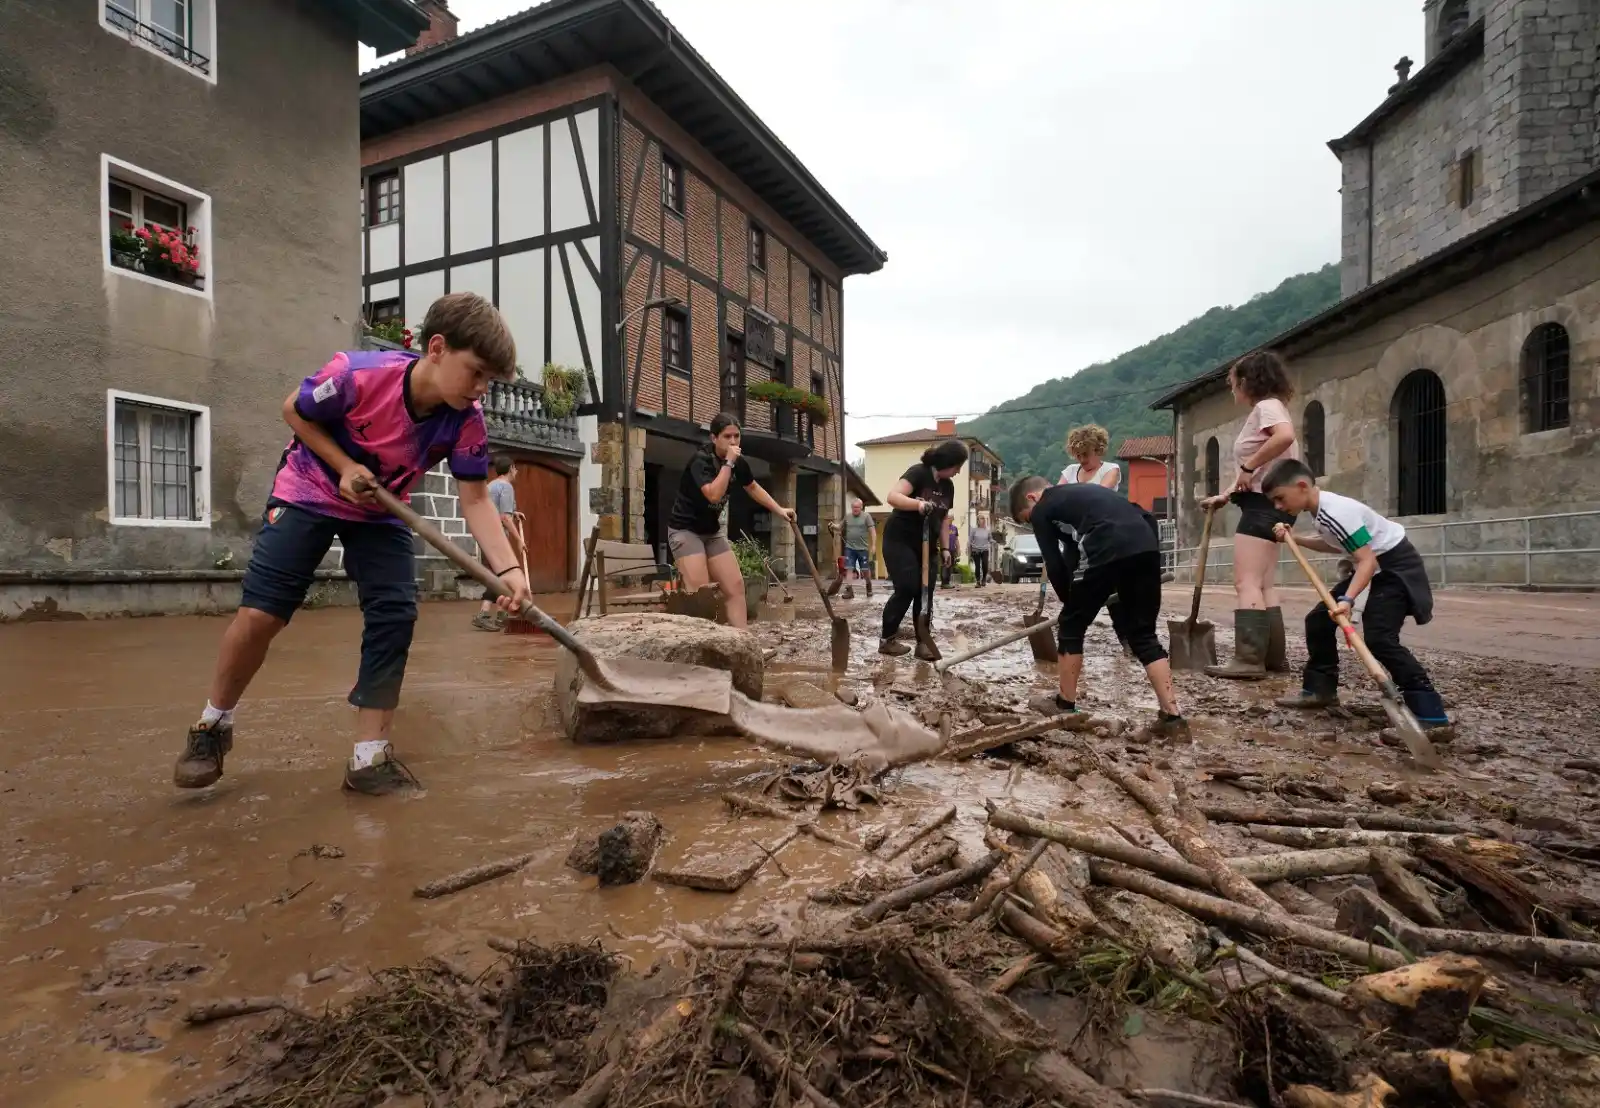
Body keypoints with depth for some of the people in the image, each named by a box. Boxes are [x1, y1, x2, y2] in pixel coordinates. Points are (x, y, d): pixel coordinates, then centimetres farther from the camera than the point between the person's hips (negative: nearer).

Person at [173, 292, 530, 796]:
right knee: (259, 613, -9)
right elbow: (295, 411, -11)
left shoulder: (466, 421, -23)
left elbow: (476, 500, -23)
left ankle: (369, 758, -1)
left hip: (381, 511, 3)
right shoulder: (359, 374, -31)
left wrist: (509, 569, -36)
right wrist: (344, 467, -23)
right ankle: (213, 725, 20)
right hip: (310, 491, -2)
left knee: (395, 617, -11)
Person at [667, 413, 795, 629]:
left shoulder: (739, 462, 0)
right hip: (685, 530, -7)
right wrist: (728, 462, -29)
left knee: (735, 586, 1)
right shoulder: (700, 460, -20)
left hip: (712, 530, 7)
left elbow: (753, 488, 18)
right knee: (700, 594, -17)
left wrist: (779, 509, 12)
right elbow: (714, 495, -35)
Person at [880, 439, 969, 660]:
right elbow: (893, 496, -29)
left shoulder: (948, 486, 8)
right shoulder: (918, 473, -15)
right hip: (899, 541, -7)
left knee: (925, 593, 2)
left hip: (926, 545, 7)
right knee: (907, 589, -13)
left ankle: (922, 642, 7)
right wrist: (919, 504, -45)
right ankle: (886, 640, -1)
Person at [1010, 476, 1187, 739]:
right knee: (1142, 634, 14)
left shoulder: (1041, 511, 13)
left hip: (1111, 552, -7)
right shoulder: (1074, 494, 34)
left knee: (1070, 626, 11)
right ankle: (1172, 716, 9)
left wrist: (1069, 602, 26)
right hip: (1147, 547, 7)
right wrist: (1075, 599, 34)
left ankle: (1065, 704, 22)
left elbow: (1055, 566, 11)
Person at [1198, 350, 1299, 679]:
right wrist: (1225, 495, 19)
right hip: (1264, 504, 11)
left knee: (1247, 583, -15)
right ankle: (1274, 658, 14)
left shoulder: (1267, 406, -9)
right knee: (1264, 585, 11)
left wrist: (1248, 467, -25)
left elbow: (1285, 435, -32)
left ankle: (1249, 660, -18)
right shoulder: (1262, 411, 21)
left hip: (1265, 503, -11)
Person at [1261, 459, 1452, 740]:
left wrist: (1347, 599, -44)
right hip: (1373, 565, 10)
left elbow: (1368, 560, -33)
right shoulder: (1322, 508, 0)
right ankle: (1320, 688, 20)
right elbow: (1334, 544, 17)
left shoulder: (1335, 512, -30)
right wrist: (1293, 538, 8)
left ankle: (1431, 715, -20)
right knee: (1319, 619, 9)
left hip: (1396, 565, -10)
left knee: (1379, 638, -23)